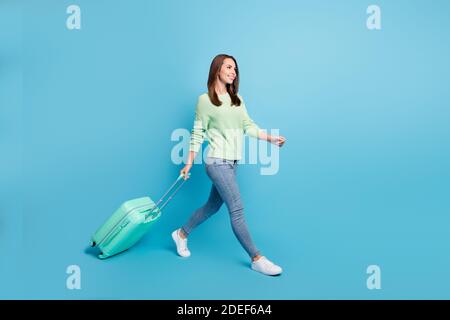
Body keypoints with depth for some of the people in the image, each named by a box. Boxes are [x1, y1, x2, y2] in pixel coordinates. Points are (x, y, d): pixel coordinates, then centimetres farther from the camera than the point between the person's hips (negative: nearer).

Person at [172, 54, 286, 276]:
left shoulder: (237, 99, 13)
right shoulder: (205, 100, -4)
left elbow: (248, 126, 7)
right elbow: (197, 134, -3)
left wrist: (270, 138, -6)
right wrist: (189, 164, -3)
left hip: (232, 163, 8)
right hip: (217, 162, -7)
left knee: (213, 205, 17)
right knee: (237, 209, -6)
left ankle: (181, 234, 38)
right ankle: (257, 259, 5)